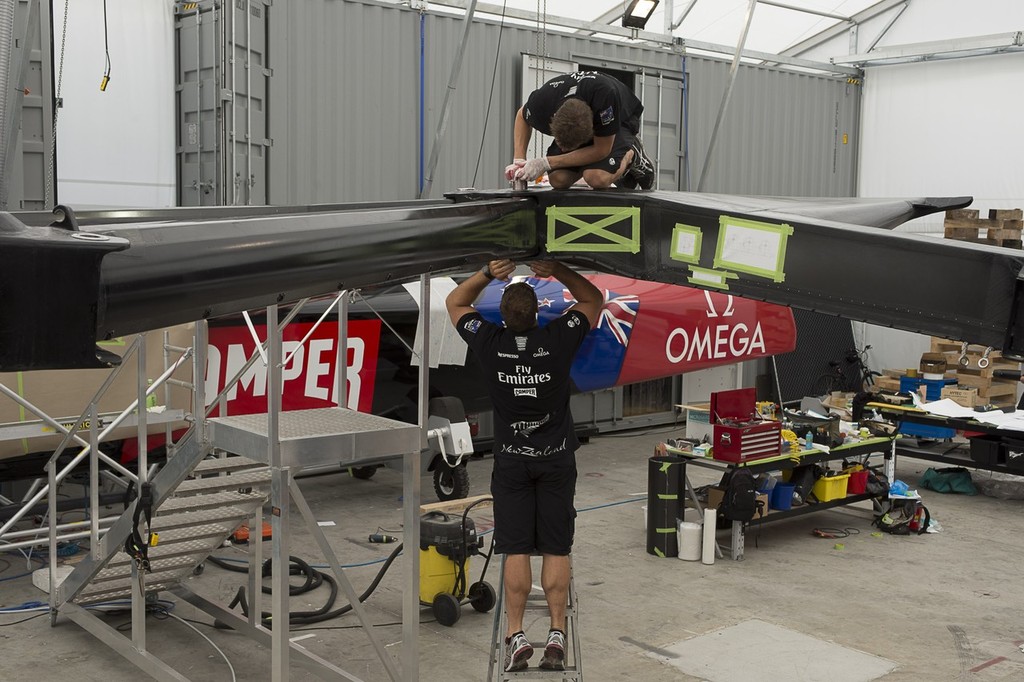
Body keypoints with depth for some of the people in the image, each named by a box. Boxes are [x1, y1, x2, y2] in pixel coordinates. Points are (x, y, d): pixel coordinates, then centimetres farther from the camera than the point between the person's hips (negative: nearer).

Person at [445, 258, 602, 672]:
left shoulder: (490, 343, -12)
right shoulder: (558, 340, -12)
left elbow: (455, 303, 7)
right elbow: (593, 299, 5)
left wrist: (487, 274, -4)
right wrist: (557, 271, -5)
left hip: (511, 460, 0)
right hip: (556, 458, 0)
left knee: (515, 550, 2)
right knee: (556, 549, 3)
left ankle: (516, 637, 1)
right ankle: (557, 635, 3)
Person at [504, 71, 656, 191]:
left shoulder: (605, 94, -44)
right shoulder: (540, 102, -32)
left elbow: (601, 150, -32)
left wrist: (547, 163, -34)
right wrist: (519, 160, -18)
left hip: (619, 122, -5)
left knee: (596, 177, -34)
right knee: (558, 179, -19)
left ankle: (632, 156, 0)